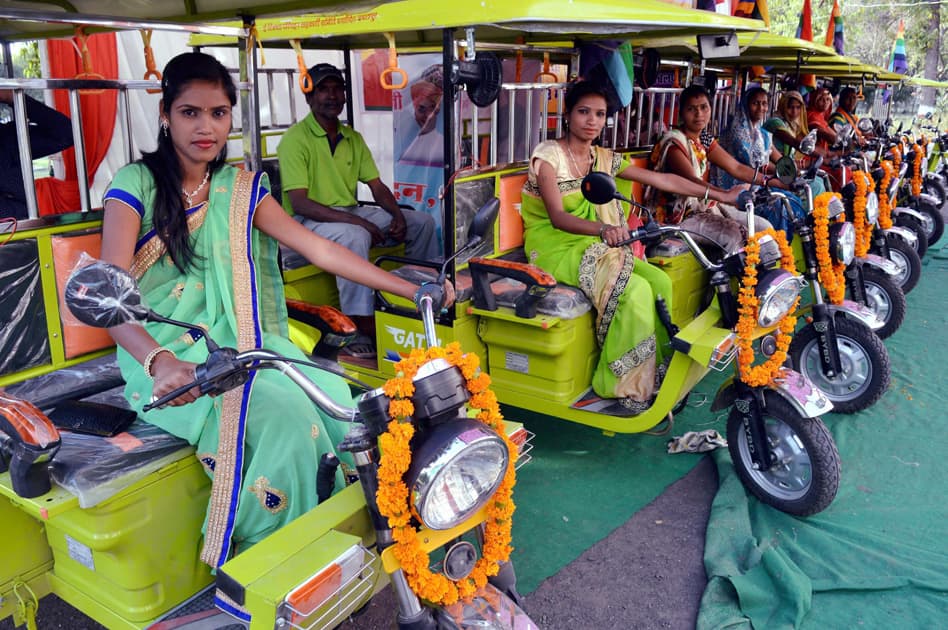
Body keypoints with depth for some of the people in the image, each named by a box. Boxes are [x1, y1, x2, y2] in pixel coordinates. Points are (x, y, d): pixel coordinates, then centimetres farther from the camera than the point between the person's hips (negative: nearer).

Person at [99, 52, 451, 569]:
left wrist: (413, 290, -2)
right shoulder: (136, 184, -4)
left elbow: (318, 249, 5)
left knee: (336, 402, -21)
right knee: (284, 416, -28)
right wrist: (161, 363, -36)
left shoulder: (241, 188, 10)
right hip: (167, 355, -4)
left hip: (240, 341, 4)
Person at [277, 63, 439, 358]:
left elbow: (377, 186, 12)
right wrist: (356, 221, -28)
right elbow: (298, 203, -20)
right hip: (308, 220, -8)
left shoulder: (352, 137, 11)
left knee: (423, 221, 2)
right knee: (355, 235, -40)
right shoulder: (296, 138, -11)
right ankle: (365, 330, -34)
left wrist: (398, 215, -10)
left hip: (351, 213, 8)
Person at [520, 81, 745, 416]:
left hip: (592, 246, 6)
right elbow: (557, 216, -24)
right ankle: (623, 387, -14)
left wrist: (721, 195, 8)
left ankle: (657, 372, -5)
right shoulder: (549, 155, -10)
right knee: (635, 291, -25)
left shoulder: (605, 159, 10)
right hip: (555, 247, -6)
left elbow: (662, 179, 10)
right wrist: (603, 229, -43)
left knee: (660, 281, -15)